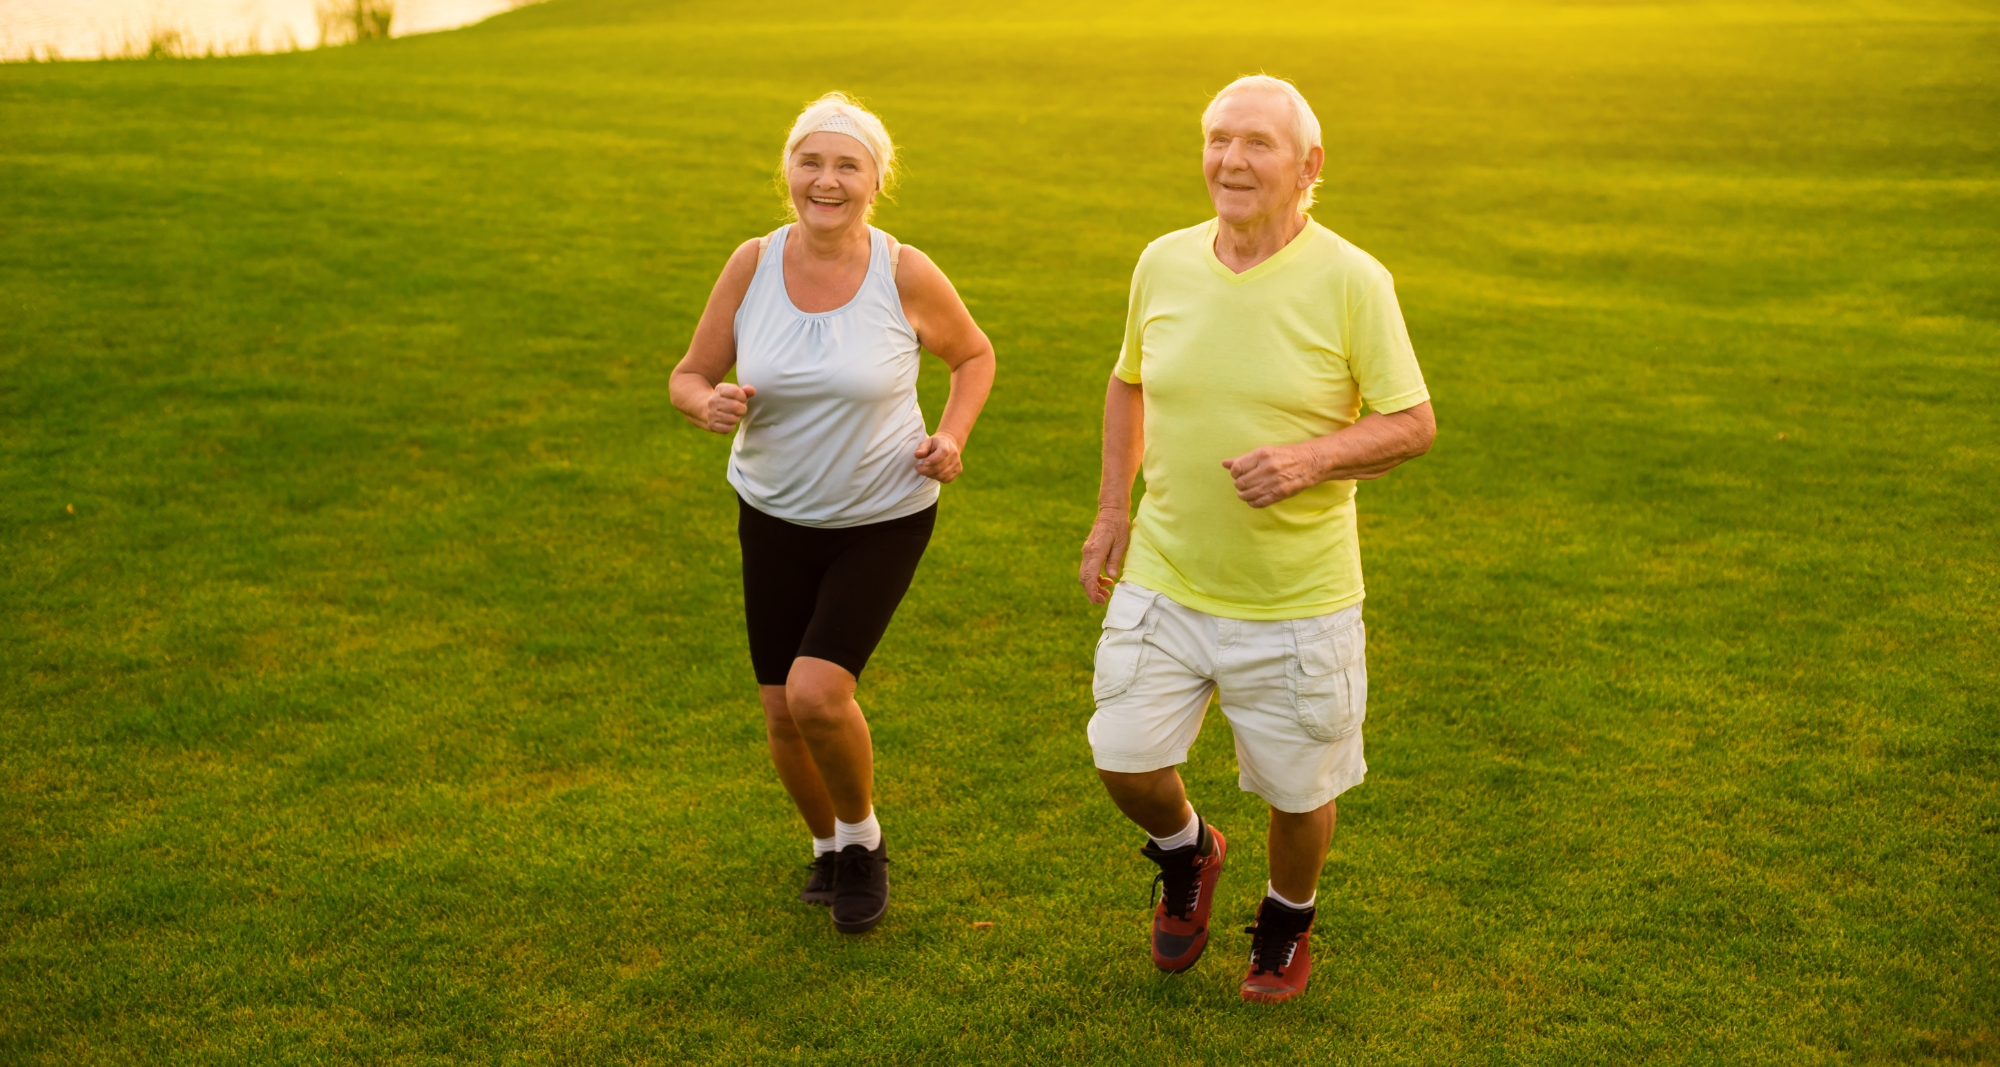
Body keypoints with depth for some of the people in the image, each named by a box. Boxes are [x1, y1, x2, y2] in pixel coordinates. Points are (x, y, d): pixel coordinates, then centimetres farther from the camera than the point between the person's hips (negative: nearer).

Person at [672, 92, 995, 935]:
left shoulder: (906, 274, -14)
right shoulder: (753, 264, -9)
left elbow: (974, 356, 5)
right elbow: (689, 376, -1)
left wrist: (952, 437, -12)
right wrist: (708, 404, -24)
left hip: (883, 519, -3)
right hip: (774, 516, 3)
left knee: (816, 692, -18)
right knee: (780, 712, 7)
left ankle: (863, 838, 13)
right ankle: (828, 847, 37)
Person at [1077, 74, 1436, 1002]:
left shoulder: (1350, 280, -14)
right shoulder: (1164, 264, -1)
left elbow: (1414, 424, -9)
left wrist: (1308, 458, -26)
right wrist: (1112, 509, 7)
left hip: (1296, 601, -3)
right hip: (1163, 580, 3)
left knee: (1297, 788, 13)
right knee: (1126, 762, 2)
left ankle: (1287, 920, 45)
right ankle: (1187, 856, 37)